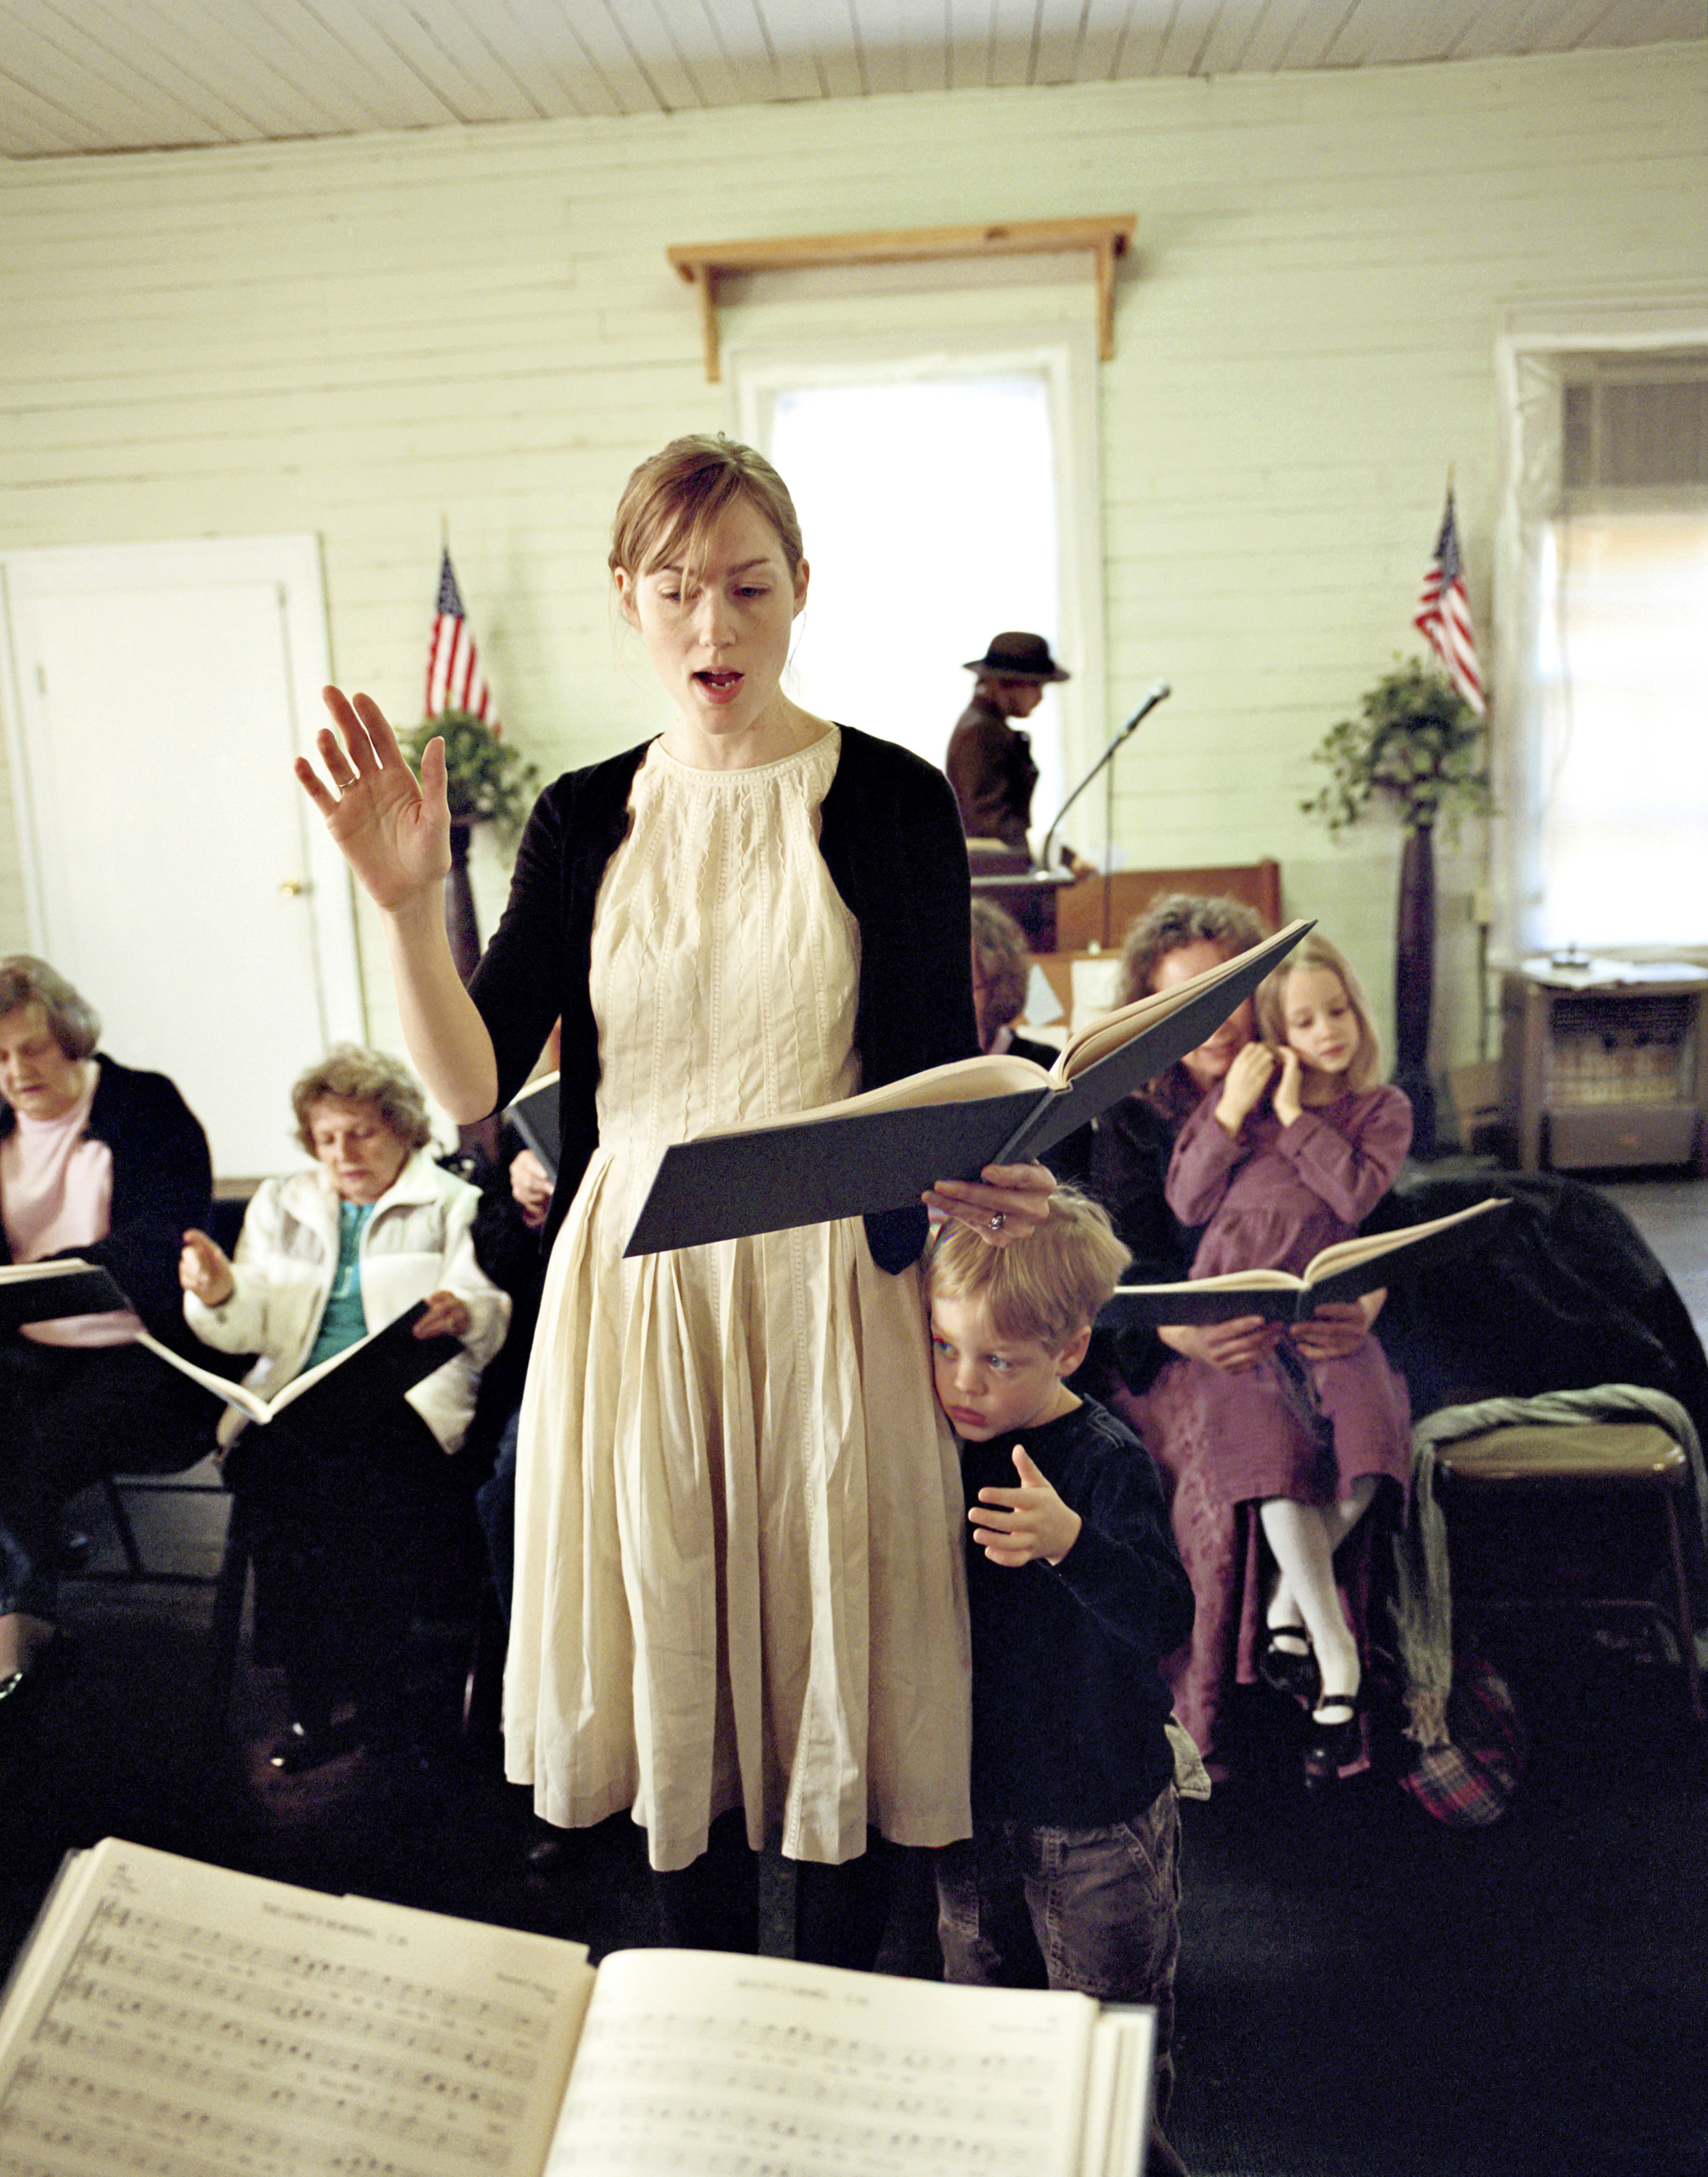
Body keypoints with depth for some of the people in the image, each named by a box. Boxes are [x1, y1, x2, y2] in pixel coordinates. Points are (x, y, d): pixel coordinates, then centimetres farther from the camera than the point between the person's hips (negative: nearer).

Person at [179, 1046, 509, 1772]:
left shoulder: (451, 1203, 14)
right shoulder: (279, 1204, 25)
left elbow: (493, 1319, 1)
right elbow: (251, 1329, 15)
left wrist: (467, 1312, -24)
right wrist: (221, 1295, -8)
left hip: (409, 1394, -2)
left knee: (360, 1476, -33)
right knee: (279, 1469, -30)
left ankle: (368, 1697, -20)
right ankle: (313, 1701, -21)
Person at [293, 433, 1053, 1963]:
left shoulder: (892, 801, -3)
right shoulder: (585, 821, 5)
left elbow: (941, 1079, -3)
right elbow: (474, 1085, -2)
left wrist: (974, 1178, -26)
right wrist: (409, 904, -16)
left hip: (830, 1284, -2)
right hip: (635, 1283, 3)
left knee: (834, 1658, 9)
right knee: (674, 1670, 14)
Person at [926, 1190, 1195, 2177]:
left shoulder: (1107, 1461, -22)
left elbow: (1167, 1620, -32)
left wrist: (1070, 1540, -48)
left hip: (1101, 1810, -5)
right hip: (975, 1793, 5)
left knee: (1111, 2018, 13)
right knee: (983, 1991, 23)